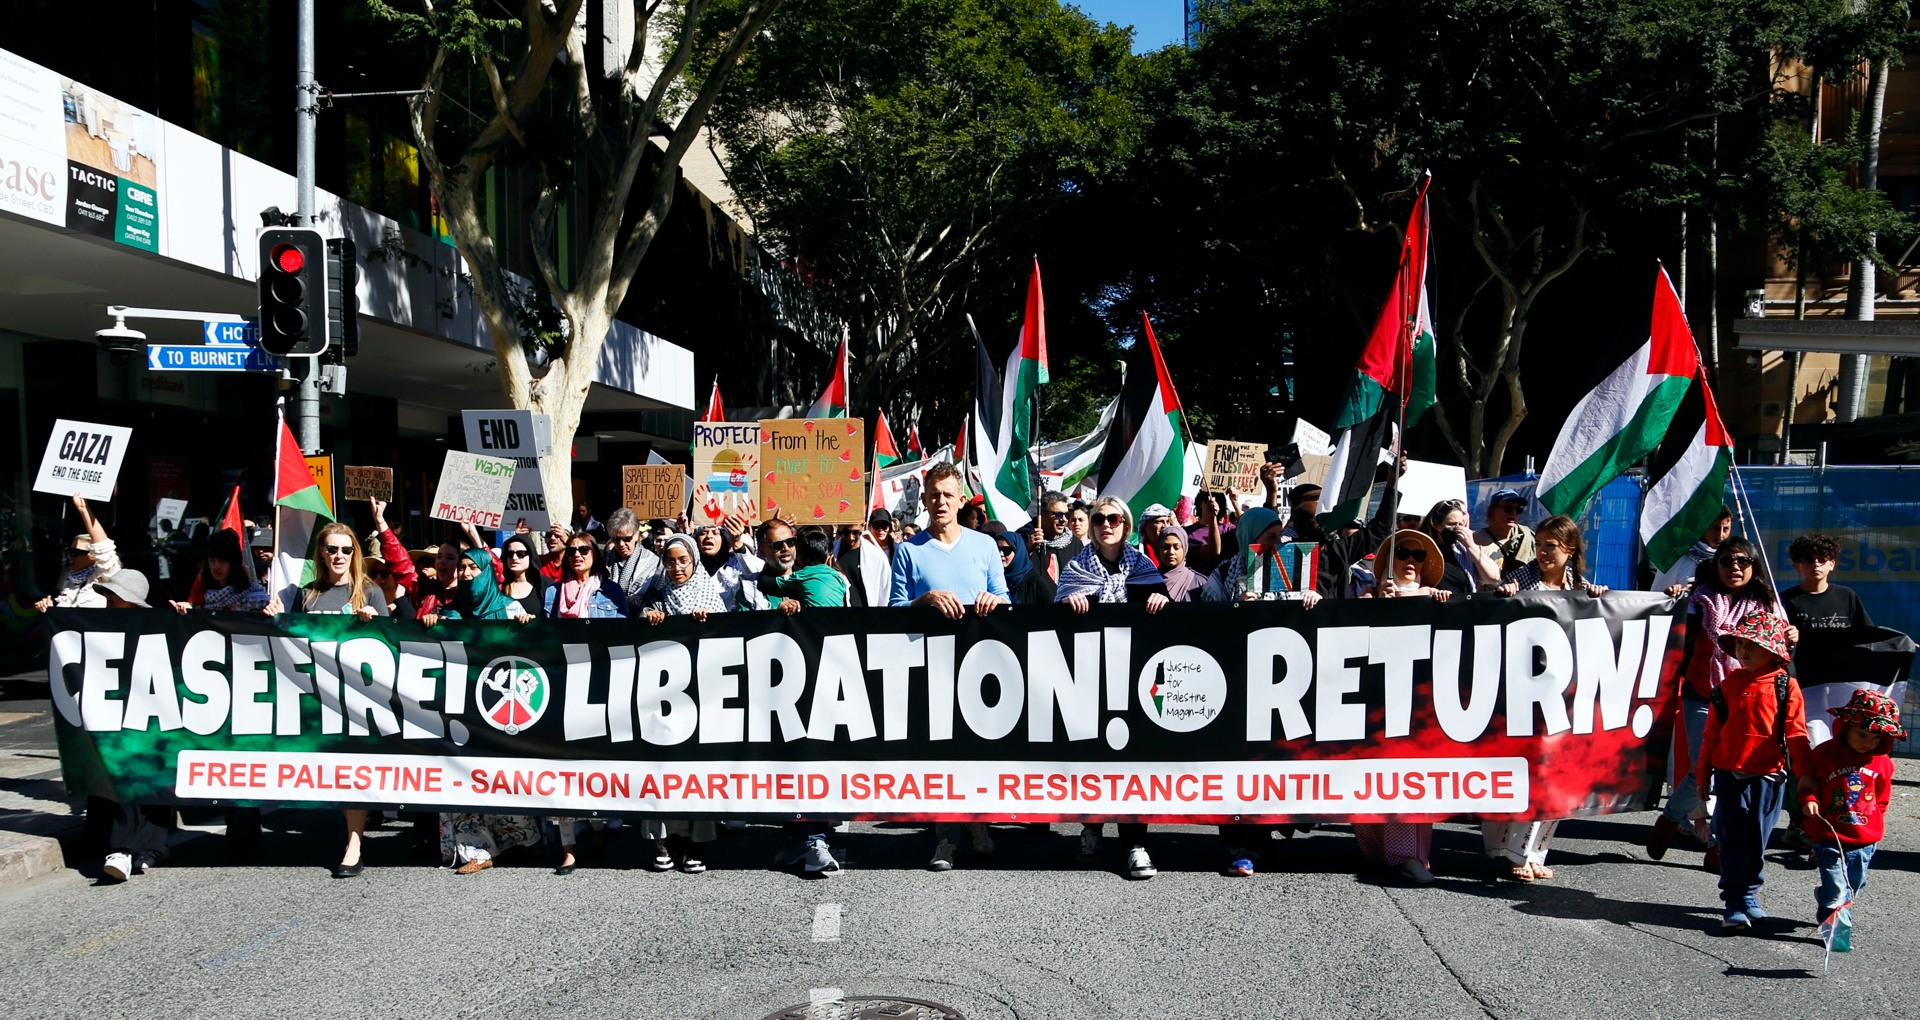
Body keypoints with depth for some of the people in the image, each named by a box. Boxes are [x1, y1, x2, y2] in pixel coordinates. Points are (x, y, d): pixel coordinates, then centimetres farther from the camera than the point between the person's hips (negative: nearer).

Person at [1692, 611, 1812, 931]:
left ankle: (1748, 895, 26)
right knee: (1733, 841, 1)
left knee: (1757, 841, 9)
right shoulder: (1728, 685, 3)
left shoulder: (1785, 686, -2)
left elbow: (1796, 734, 0)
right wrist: (1702, 775, 10)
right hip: (1729, 775, 1)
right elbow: (1711, 733, 8)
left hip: (1768, 776, -1)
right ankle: (1735, 904, 8)